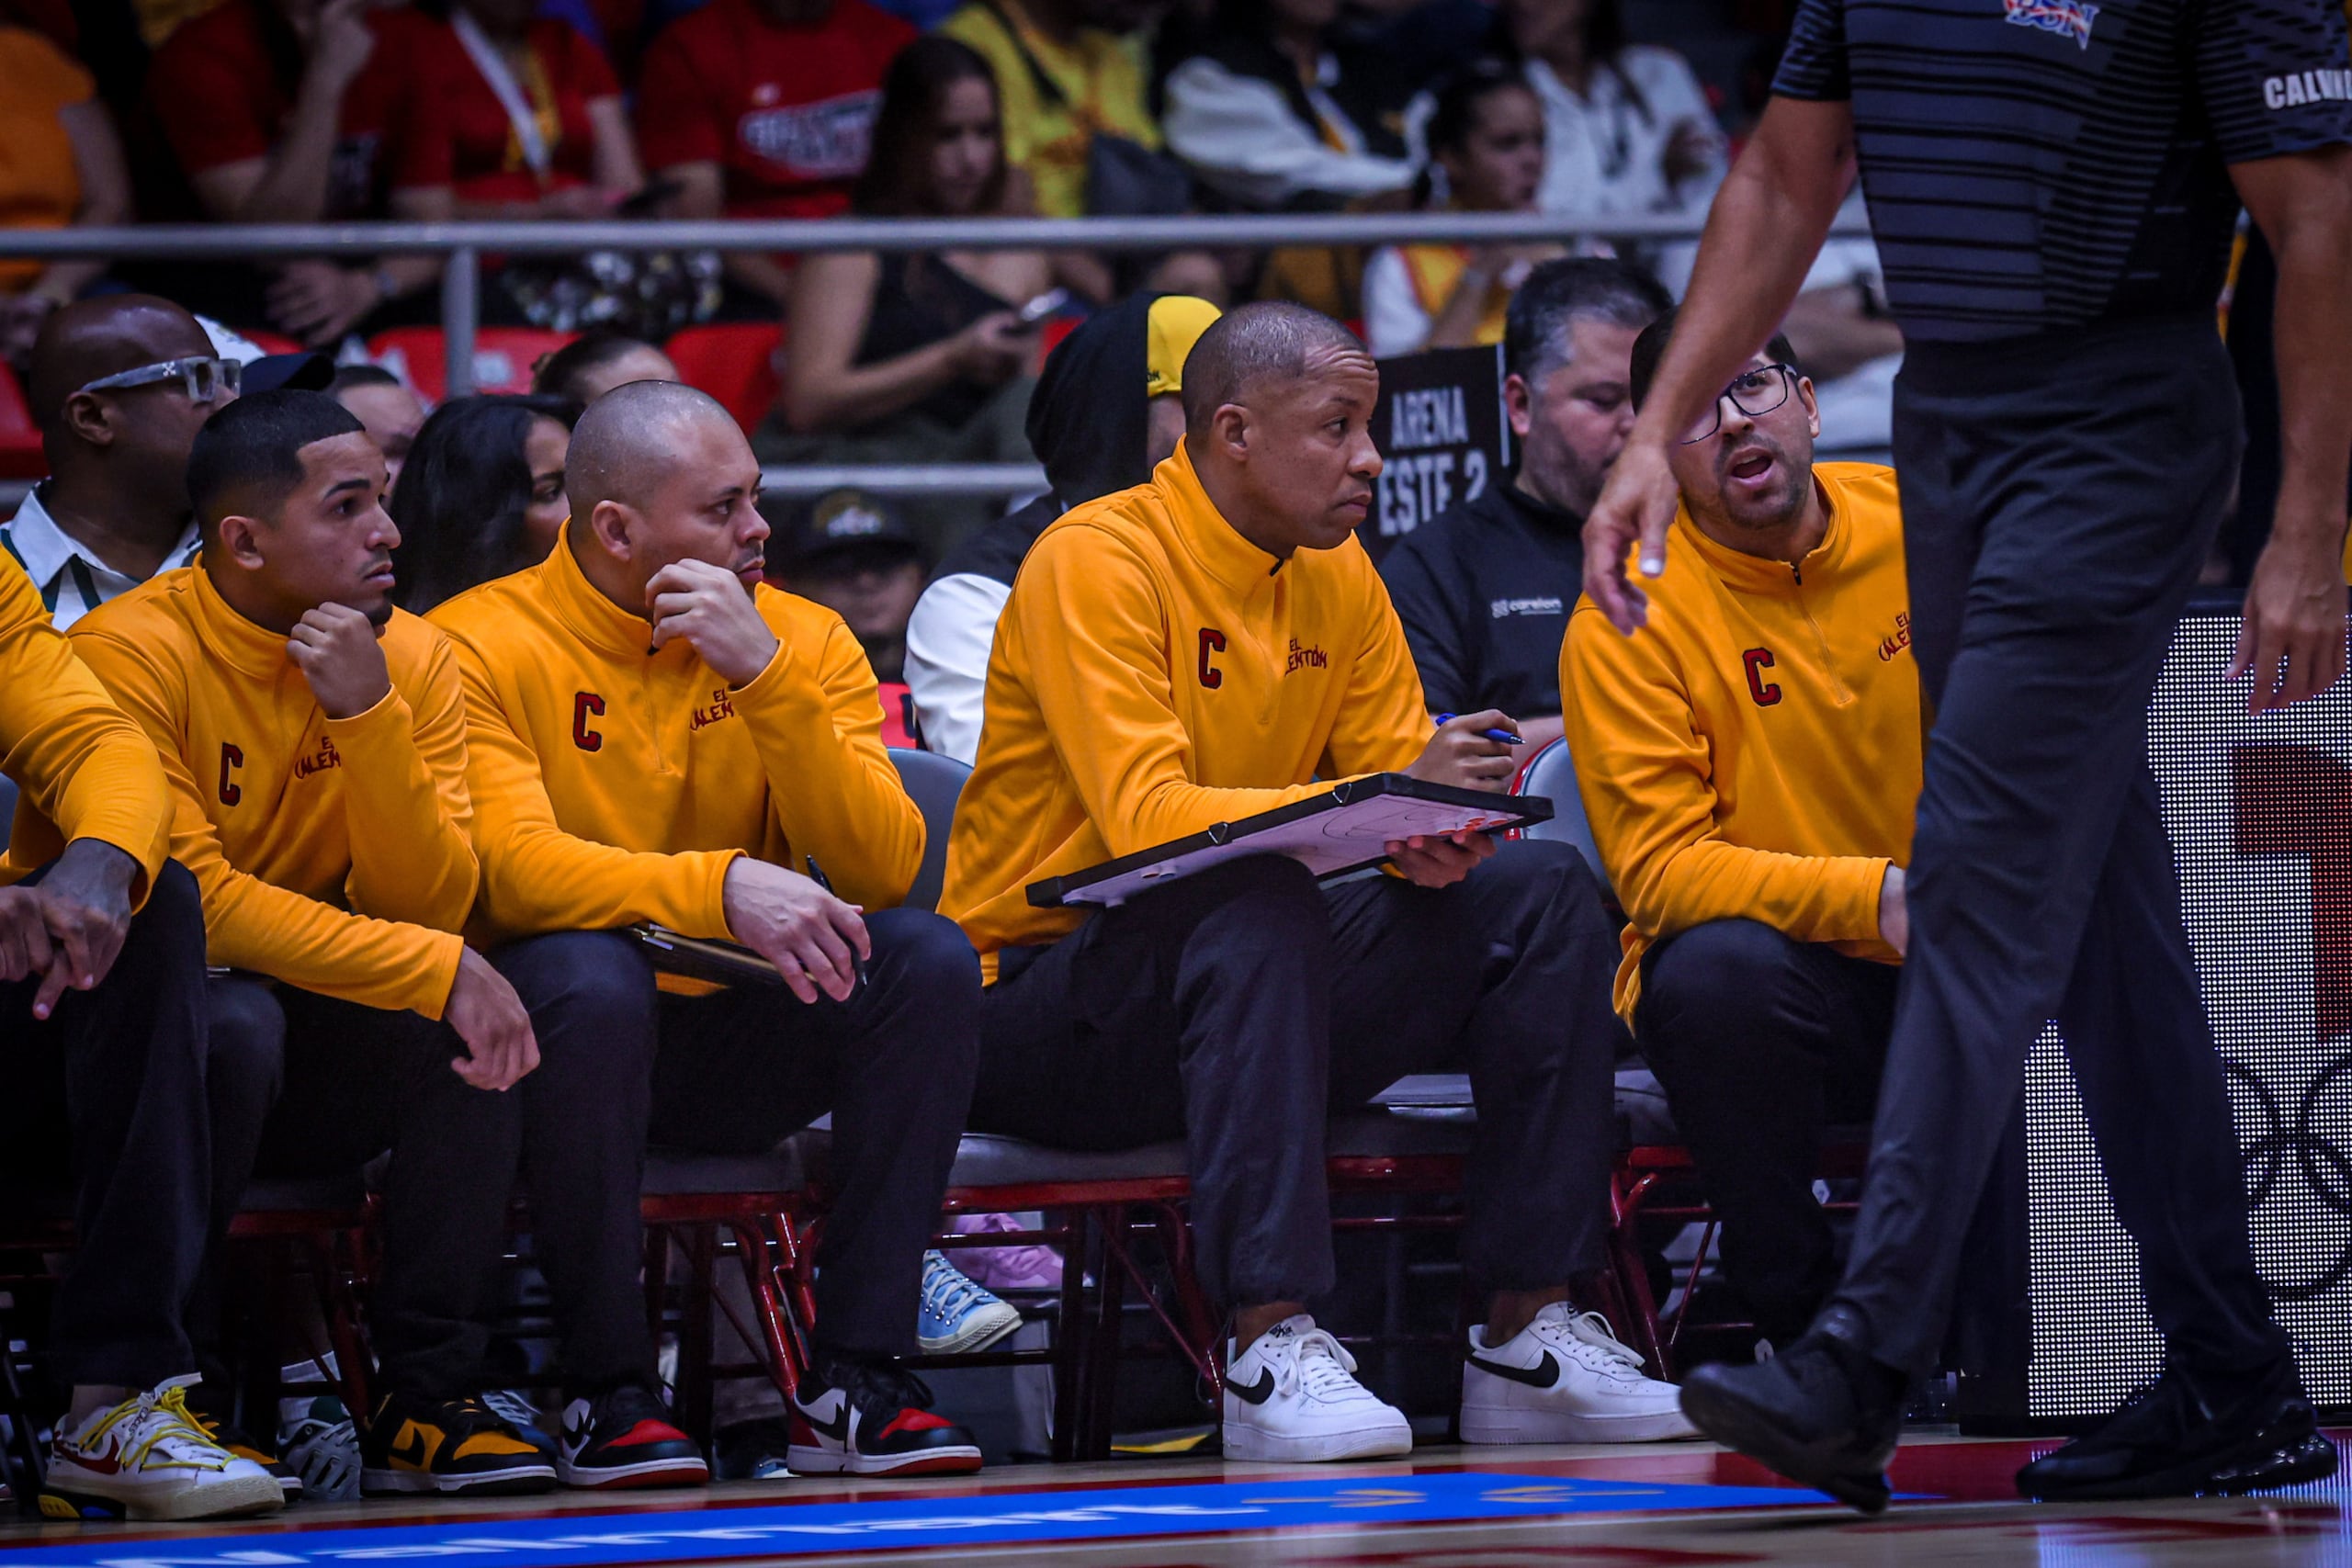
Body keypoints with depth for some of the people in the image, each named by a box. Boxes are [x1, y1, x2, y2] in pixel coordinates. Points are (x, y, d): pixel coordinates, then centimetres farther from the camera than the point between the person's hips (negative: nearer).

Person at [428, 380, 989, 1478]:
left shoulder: (804, 641, 4)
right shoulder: (483, 646, -7)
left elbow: (882, 872, -8)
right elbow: (513, 869, -23)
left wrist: (763, 678, -19)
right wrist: (722, 886, -38)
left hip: (732, 1042, 4)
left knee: (929, 960, -20)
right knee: (588, 973, -36)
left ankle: (856, 1380, -22)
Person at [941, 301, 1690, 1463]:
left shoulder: (1337, 577, 9)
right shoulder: (1096, 561, -15)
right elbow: (1146, 821, -26)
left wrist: (1439, 840, -18)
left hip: (1251, 1000, 7)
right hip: (1039, 1001, -7)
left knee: (1542, 895, -8)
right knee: (1259, 905, -37)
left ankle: (1529, 1342, -13)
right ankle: (1272, 1354, -41)